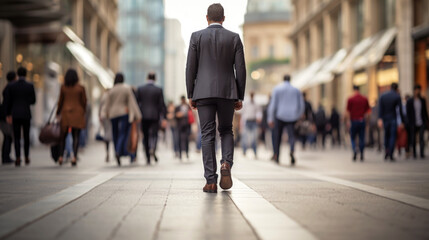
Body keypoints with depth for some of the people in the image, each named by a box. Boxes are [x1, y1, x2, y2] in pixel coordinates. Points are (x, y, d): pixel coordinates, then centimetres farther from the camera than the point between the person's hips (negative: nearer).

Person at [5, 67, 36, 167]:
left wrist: (8, 115, 11)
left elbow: (8, 101, 2)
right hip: (26, 114, 0)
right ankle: (26, 157, 16)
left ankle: (18, 158, -10)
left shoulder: (12, 86, -1)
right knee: (26, 136, 13)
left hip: (15, 114, 0)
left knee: (17, 137, 1)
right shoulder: (30, 86, -3)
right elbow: (33, 101, -1)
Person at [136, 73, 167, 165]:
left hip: (143, 116, 2)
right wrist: (164, 117, -1)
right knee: (154, 134, 3)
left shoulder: (140, 89, 2)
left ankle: (148, 158, 8)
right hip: (155, 116, -1)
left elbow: (137, 103, 4)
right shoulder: (158, 90, -2)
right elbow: (162, 104, -3)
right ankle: (153, 149, -27)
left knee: (145, 136, 8)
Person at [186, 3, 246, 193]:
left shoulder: (197, 37, 2)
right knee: (226, 131, 17)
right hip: (227, 92, 1)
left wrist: (190, 95, 6)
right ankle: (226, 165, -9)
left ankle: (211, 181, -4)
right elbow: (240, 69, 1)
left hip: (204, 92, -1)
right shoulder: (234, 38, 4)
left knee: (207, 135, 1)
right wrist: (240, 97, 6)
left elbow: (191, 68, -1)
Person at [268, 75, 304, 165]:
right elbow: (302, 105, 11)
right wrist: (298, 115, 28)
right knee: (291, 135, -6)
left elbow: (273, 105, -2)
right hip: (292, 117, 1)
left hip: (280, 116, 0)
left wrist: (270, 119, 3)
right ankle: (292, 150, -37)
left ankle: (277, 156, 19)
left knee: (278, 136, 12)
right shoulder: (296, 90, 9)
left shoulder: (277, 89, 3)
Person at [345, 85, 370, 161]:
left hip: (353, 121, -2)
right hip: (362, 121, 2)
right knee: (362, 138, 6)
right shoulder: (365, 99, 4)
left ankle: (354, 150, -16)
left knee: (353, 138, 9)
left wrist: (348, 121, -3)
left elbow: (348, 111, -7)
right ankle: (361, 155, 3)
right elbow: (368, 110, 7)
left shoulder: (350, 99, -6)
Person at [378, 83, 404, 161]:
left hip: (385, 119, 3)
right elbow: (400, 110, -8)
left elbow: (380, 108, -5)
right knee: (393, 136, -1)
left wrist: (380, 119, -10)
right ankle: (391, 155, -7)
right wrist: (402, 121, -2)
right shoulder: (397, 96, -5)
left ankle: (386, 152, 9)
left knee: (386, 136, 18)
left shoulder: (383, 96, 4)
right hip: (393, 119, -3)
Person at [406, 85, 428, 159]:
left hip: (422, 123, 1)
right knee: (413, 139, 5)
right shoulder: (409, 101, -1)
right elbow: (408, 114, 0)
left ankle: (422, 154, -14)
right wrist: (409, 124, -5)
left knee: (421, 138, -11)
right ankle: (414, 154, 18)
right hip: (413, 124, -1)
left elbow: (425, 111, 14)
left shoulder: (423, 100, 8)